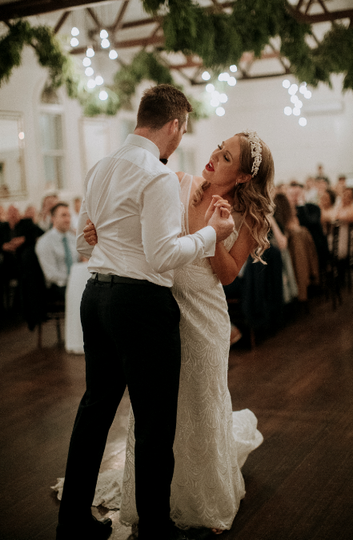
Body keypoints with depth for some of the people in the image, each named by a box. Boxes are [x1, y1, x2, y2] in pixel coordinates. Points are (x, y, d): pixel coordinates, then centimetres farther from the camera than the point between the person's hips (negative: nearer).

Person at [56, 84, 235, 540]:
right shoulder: (158, 177, -14)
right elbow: (163, 255, -19)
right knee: (154, 422, 4)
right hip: (142, 302, -9)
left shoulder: (100, 169, 13)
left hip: (96, 295, 9)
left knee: (96, 406, 17)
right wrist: (211, 232, -8)